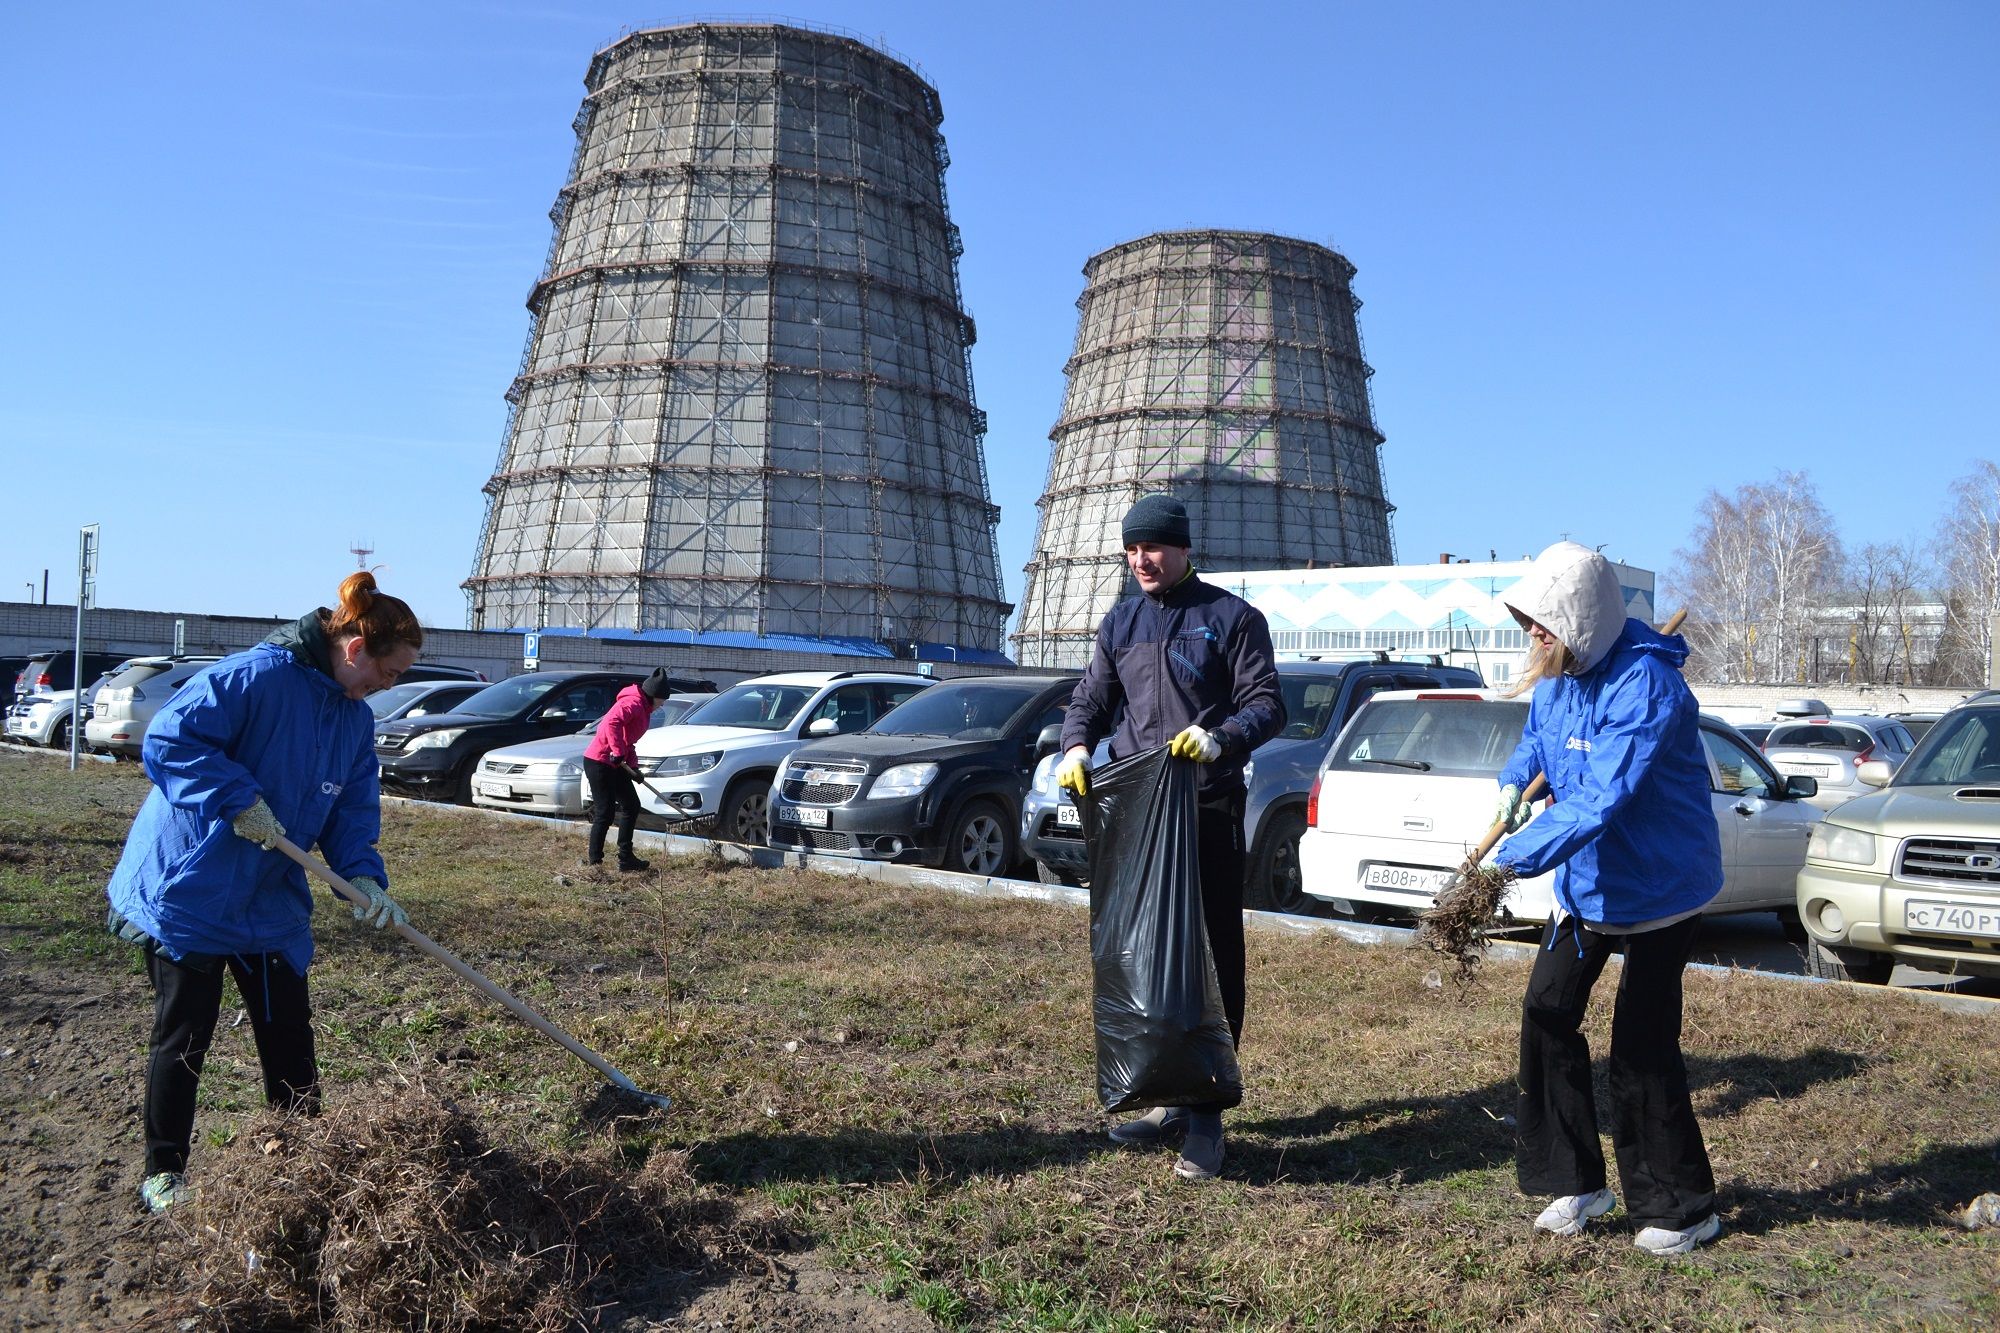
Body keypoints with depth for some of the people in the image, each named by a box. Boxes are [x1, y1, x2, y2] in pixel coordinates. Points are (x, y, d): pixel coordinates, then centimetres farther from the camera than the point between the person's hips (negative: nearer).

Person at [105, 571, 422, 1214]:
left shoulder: (357, 720, 5)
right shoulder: (258, 675, -21)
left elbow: (352, 809, 5)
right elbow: (168, 739, -24)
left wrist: (364, 874, -11)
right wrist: (239, 797, -28)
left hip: (271, 902, 7)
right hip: (186, 890, -7)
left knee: (290, 1034, 12)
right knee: (183, 1038, 6)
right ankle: (164, 1173, 24)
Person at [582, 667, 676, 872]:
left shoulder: (643, 708, 17)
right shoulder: (633, 703, -16)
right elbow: (612, 722, -34)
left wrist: (633, 765, 10)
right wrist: (618, 752, -34)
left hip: (615, 764, 11)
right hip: (599, 762, -11)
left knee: (631, 806, 12)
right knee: (605, 813, -8)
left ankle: (626, 858, 17)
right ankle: (593, 860, 0)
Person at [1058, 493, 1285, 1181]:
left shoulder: (1232, 617, 0)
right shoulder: (1121, 623, 15)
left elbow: (1266, 705, -6)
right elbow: (1090, 699, 16)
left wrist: (1219, 739, -26)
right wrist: (1076, 747, -6)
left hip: (1209, 812, -5)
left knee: (1214, 961, -2)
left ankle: (1206, 1115, 4)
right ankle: (1170, 1101, 23)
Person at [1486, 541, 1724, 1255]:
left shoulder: (1643, 685, -28)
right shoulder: (1557, 675, -1)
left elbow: (1601, 798, -35)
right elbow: (1536, 737, 18)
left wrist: (1517, 857, -40)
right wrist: (1514, 781, -5)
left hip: (1658, 884, -8)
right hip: (1587, 880, 8)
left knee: (1642, 1048, -3)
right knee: (1547, 1012, 4)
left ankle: (1681, 1207, 16)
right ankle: (1574, 1181, 17)